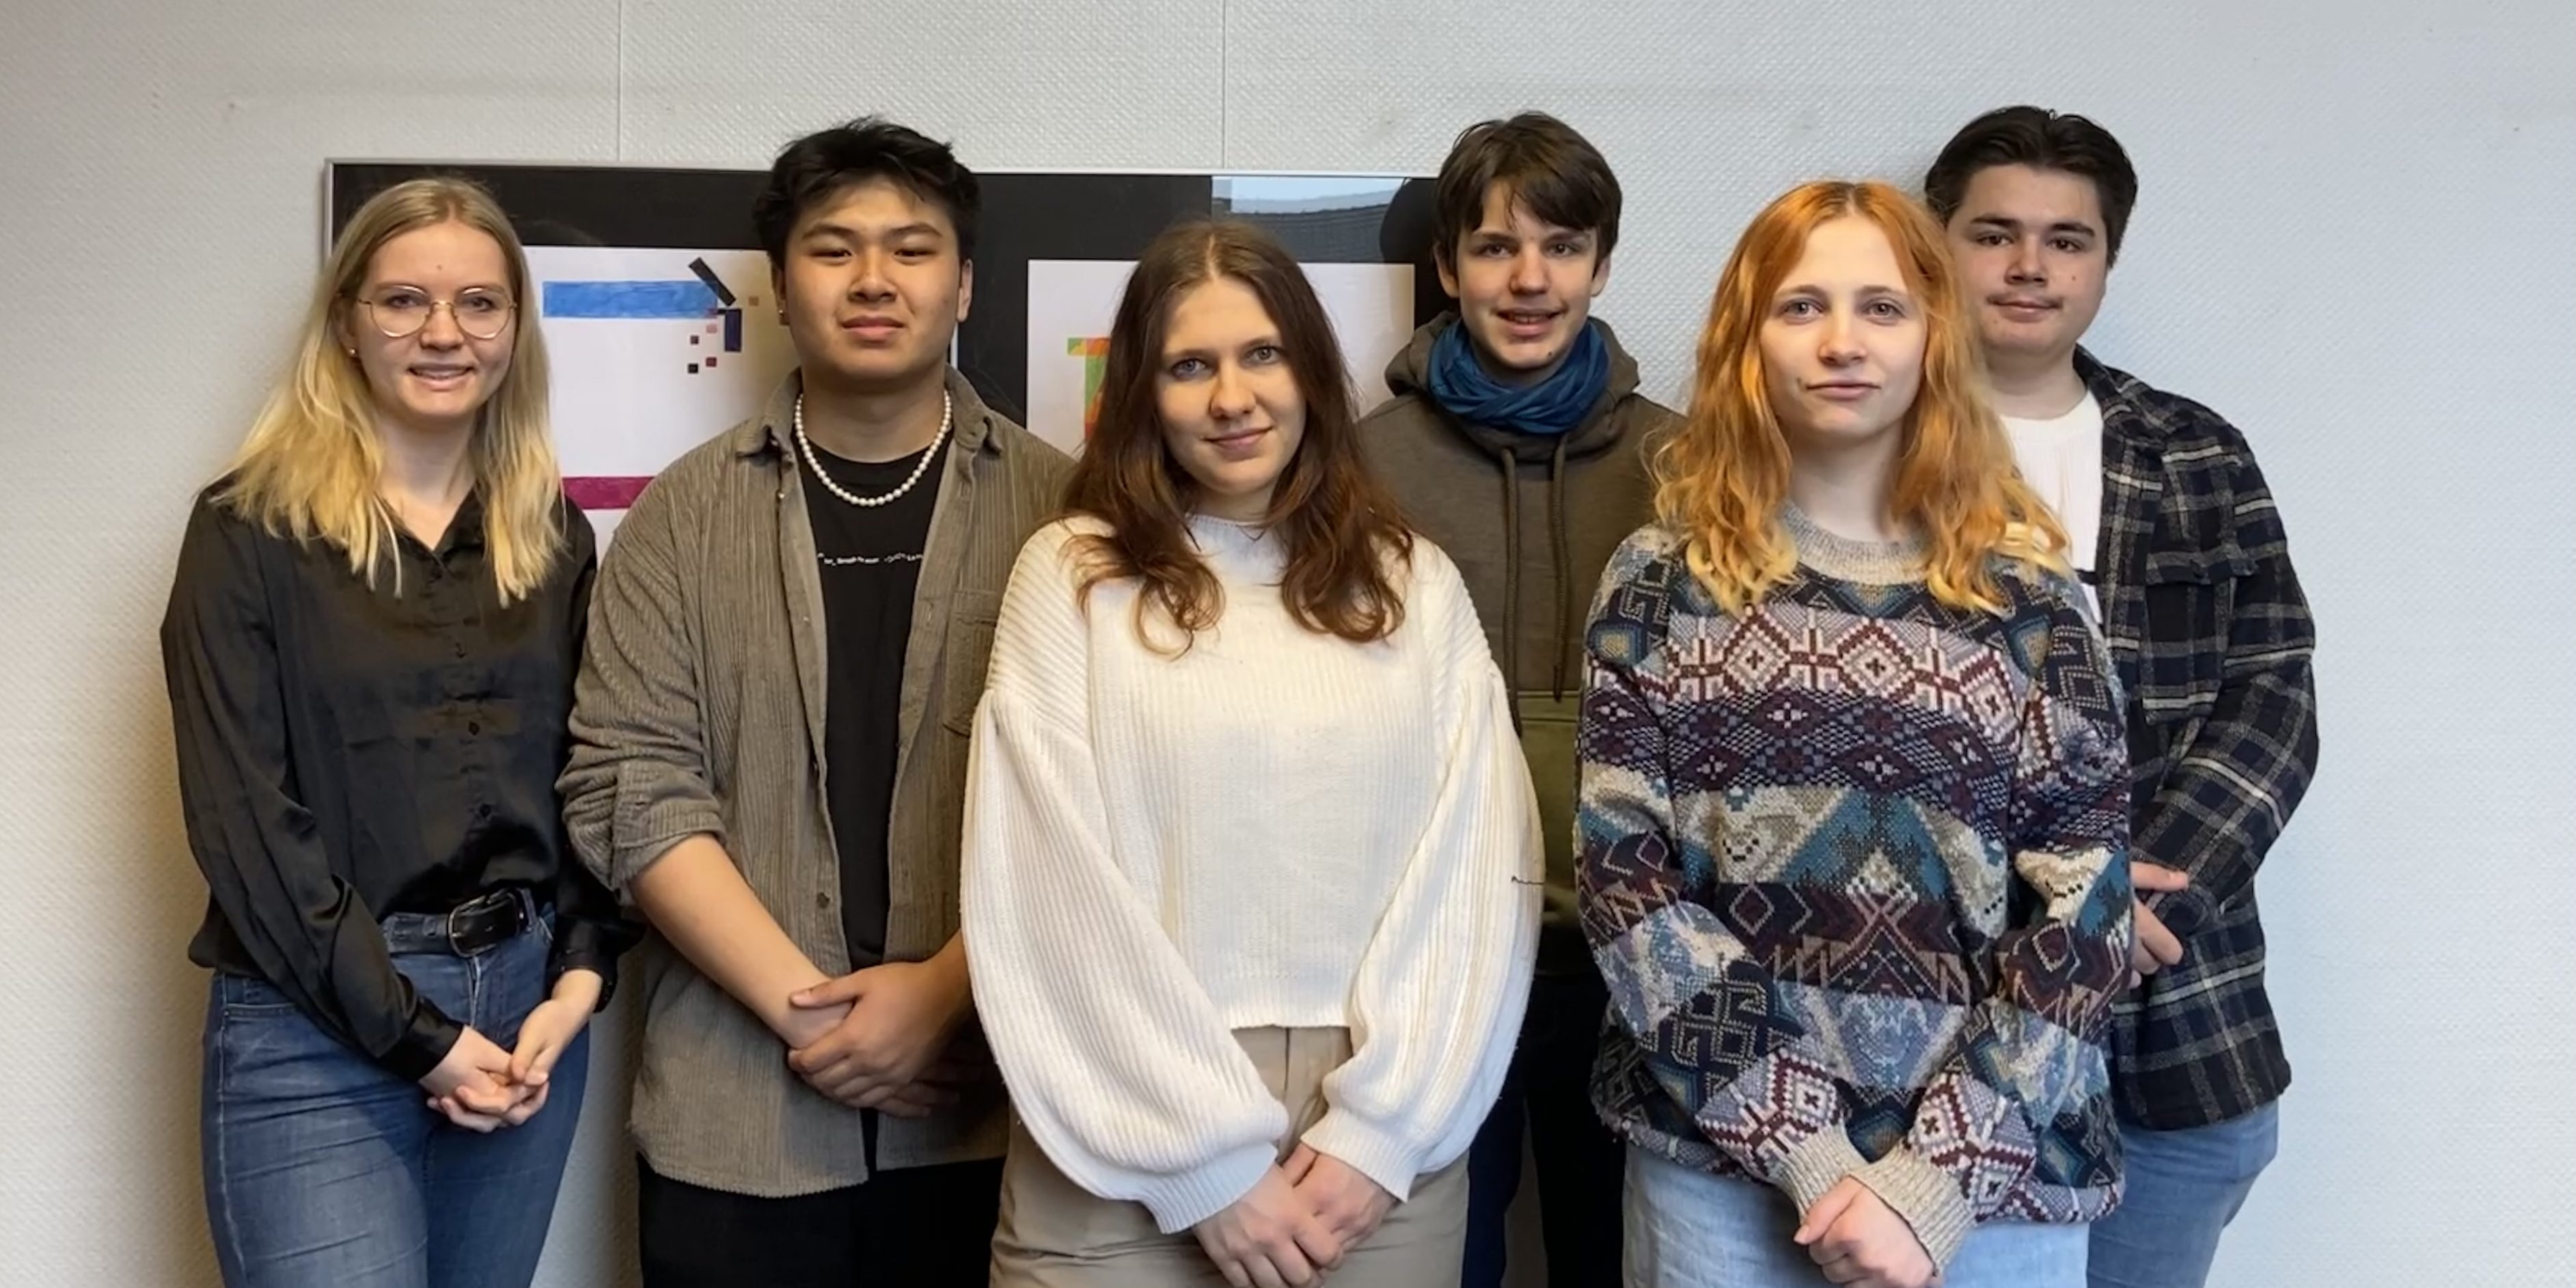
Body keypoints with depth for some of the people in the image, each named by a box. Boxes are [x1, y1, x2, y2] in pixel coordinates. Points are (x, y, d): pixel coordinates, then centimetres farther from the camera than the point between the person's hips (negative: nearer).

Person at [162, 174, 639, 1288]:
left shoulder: (553, 534, 10)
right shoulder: (250, 530, -4)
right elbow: (241, 814, -9)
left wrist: (582, 976, -5)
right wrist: (414, 1032, -12)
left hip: (525, 1003, 4)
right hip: (317, 1032, -4)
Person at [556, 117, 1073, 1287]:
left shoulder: (1057, 508, 2)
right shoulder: (685, 514, 4)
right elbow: (629, 788, -3)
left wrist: (945, 991, -13)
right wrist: (805, 1007, -11)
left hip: (993, 1110, 0)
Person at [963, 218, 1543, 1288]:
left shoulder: (1417, 586, 7)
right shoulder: (1070, 577, -1)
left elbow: (1474, 876, 0)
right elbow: (1052, 894, -7)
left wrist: (1382, 1130, -10)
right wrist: (1209, 1160, -11)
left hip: (1378, 1159, 2)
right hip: (1123, 1160, -2)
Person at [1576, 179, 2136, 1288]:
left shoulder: (2024, 594, 1)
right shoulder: (1662, 581, 1)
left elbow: (2082, 900, -2)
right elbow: (1625, 876, -5)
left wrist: (1940, 1177, -11)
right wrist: (1804, 1149, -13)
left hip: (1993, 1178, 1)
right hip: (1718, 1168, 0)